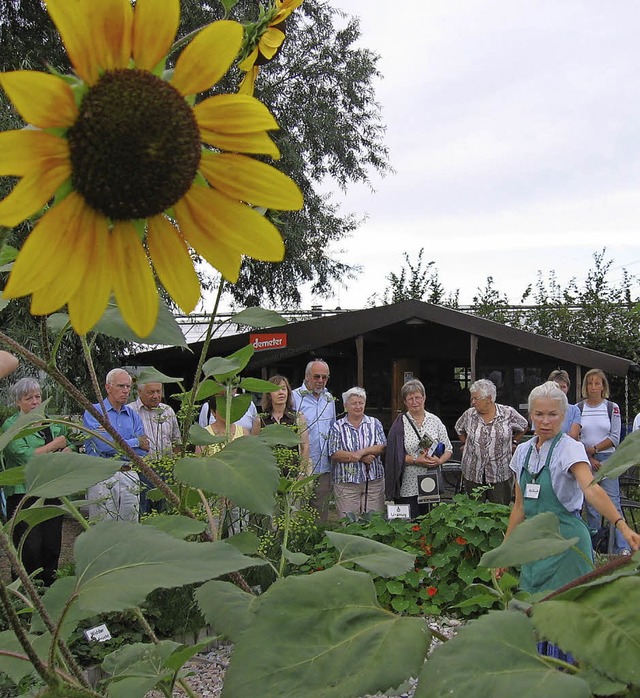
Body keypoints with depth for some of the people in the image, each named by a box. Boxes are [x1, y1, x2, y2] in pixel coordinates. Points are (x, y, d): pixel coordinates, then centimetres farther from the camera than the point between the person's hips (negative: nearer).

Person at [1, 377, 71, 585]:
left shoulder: (53, 423, 14)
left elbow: (69, 449, 19)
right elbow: (25, 456, -16)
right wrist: (55, 445, -6)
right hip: (24, 495, -5)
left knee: (52, 546, 7)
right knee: (29, 548, -6)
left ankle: (50, 588, 16)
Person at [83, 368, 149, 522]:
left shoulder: (134, 415, 13)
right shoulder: (93, 412, -1)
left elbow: (143, 451, 4)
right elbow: (104, 445, -15)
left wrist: (118, 445, -8)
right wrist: (135, 442, -4)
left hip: (129, 476, 4)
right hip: (102, 477, -4)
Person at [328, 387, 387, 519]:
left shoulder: (374, 423, 10)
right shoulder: (337, 427, 4)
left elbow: (382, 447, -1)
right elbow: (335, 454, -7)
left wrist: (362, 452, -18)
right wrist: (363, 458, -14)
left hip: (374, 480, 2)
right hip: (346, 482, -1)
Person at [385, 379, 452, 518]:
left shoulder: (435, 421, 8)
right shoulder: (400, 424, 0)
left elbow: (448, 449, 10)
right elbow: (395, 455, -5)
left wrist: (439, 461, -9)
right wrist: (416, 461, -16)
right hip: (408, 486, -2)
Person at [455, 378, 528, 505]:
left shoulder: (508, 413, -5)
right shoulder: (469, 414, 1)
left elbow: (524, 427, 12)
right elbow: (459, 429, 21)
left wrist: (513, 442, 8)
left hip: (501, 474, -2)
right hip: (472, 474, 2)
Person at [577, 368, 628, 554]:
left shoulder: (612, 408, 3)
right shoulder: (578, 408, 4)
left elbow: (615, 438, -1)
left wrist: (593, 449, -11)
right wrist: (589, 458, -7)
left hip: (607, 459, -1)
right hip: (585, 460, 1)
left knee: (612, 502, -7)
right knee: (591, 503, 4)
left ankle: (622, 547, -6)